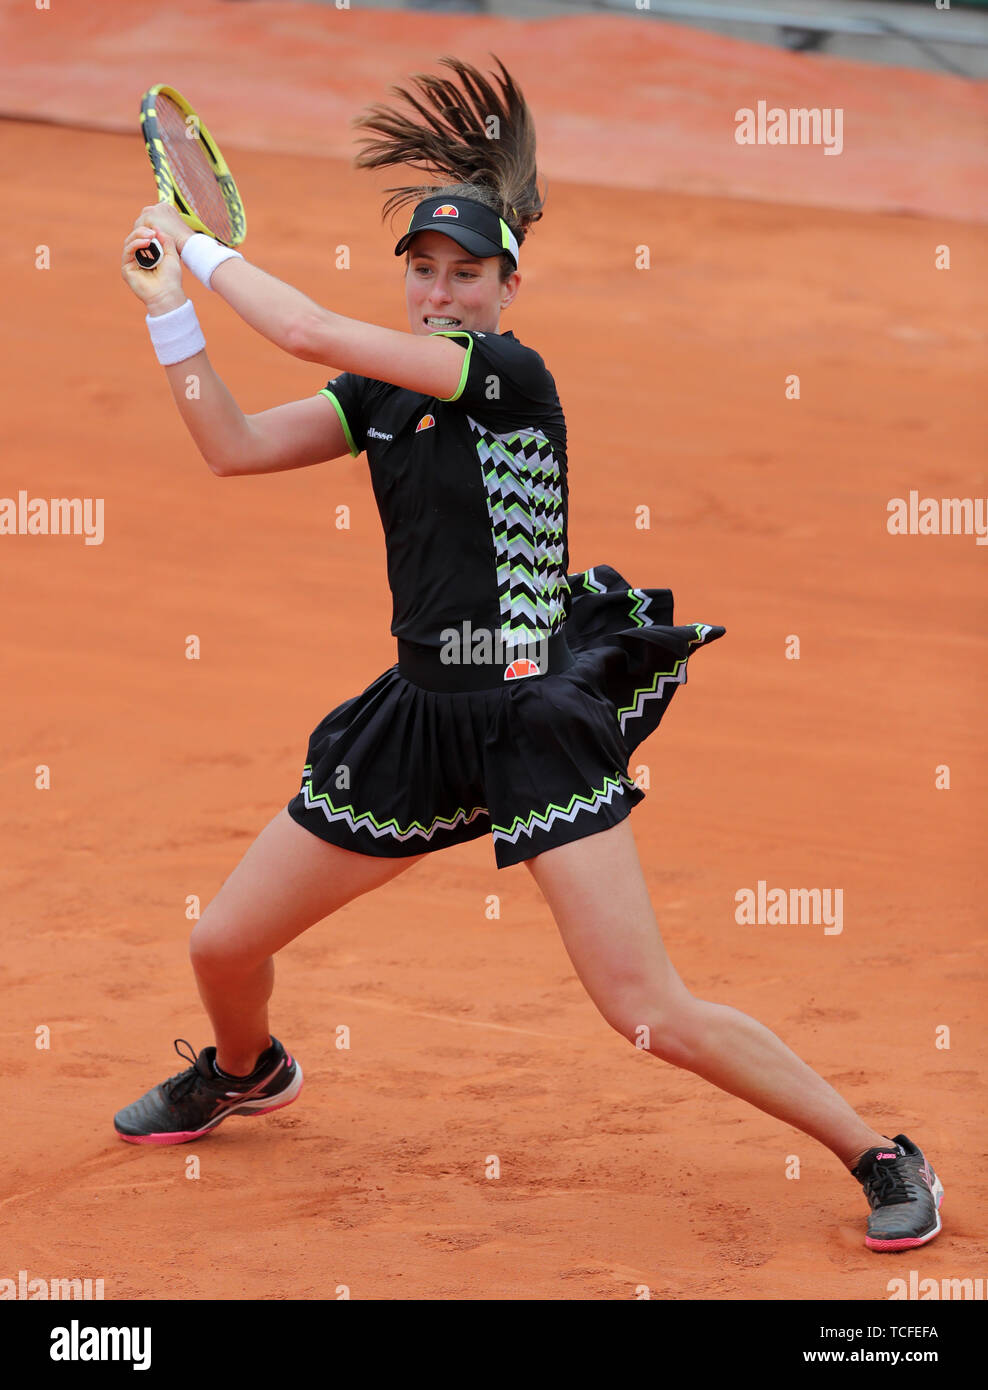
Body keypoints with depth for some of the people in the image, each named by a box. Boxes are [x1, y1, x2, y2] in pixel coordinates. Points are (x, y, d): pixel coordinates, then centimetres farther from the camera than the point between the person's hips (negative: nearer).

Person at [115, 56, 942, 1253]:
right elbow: (235, 449, 7)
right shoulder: (384, 392, 8)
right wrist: (169, 309, 0)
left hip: (537, 724, -7)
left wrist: (199, 245, -4)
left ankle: (881, 1159, 0)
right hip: (418, 717, 7)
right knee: (222, 945, 14)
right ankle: (245, 1071, 49)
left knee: (652, 1017, -14)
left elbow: (309, 331, -18)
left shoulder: (514, 379, -14)